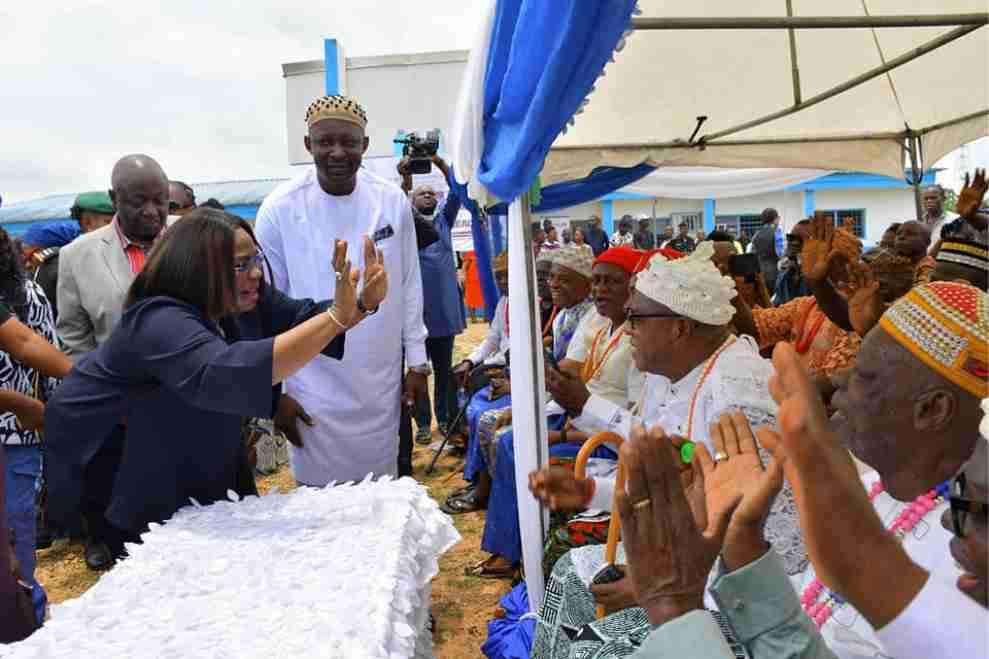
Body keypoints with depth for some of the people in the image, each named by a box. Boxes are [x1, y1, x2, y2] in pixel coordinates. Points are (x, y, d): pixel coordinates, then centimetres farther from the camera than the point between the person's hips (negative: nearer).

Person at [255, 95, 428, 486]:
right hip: (315, 390, -2)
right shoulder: (280, 209, -11)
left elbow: (409, 286, 4)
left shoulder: (392, 201, -3)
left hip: (381, 386, 2)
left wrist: (417, 361, 4)